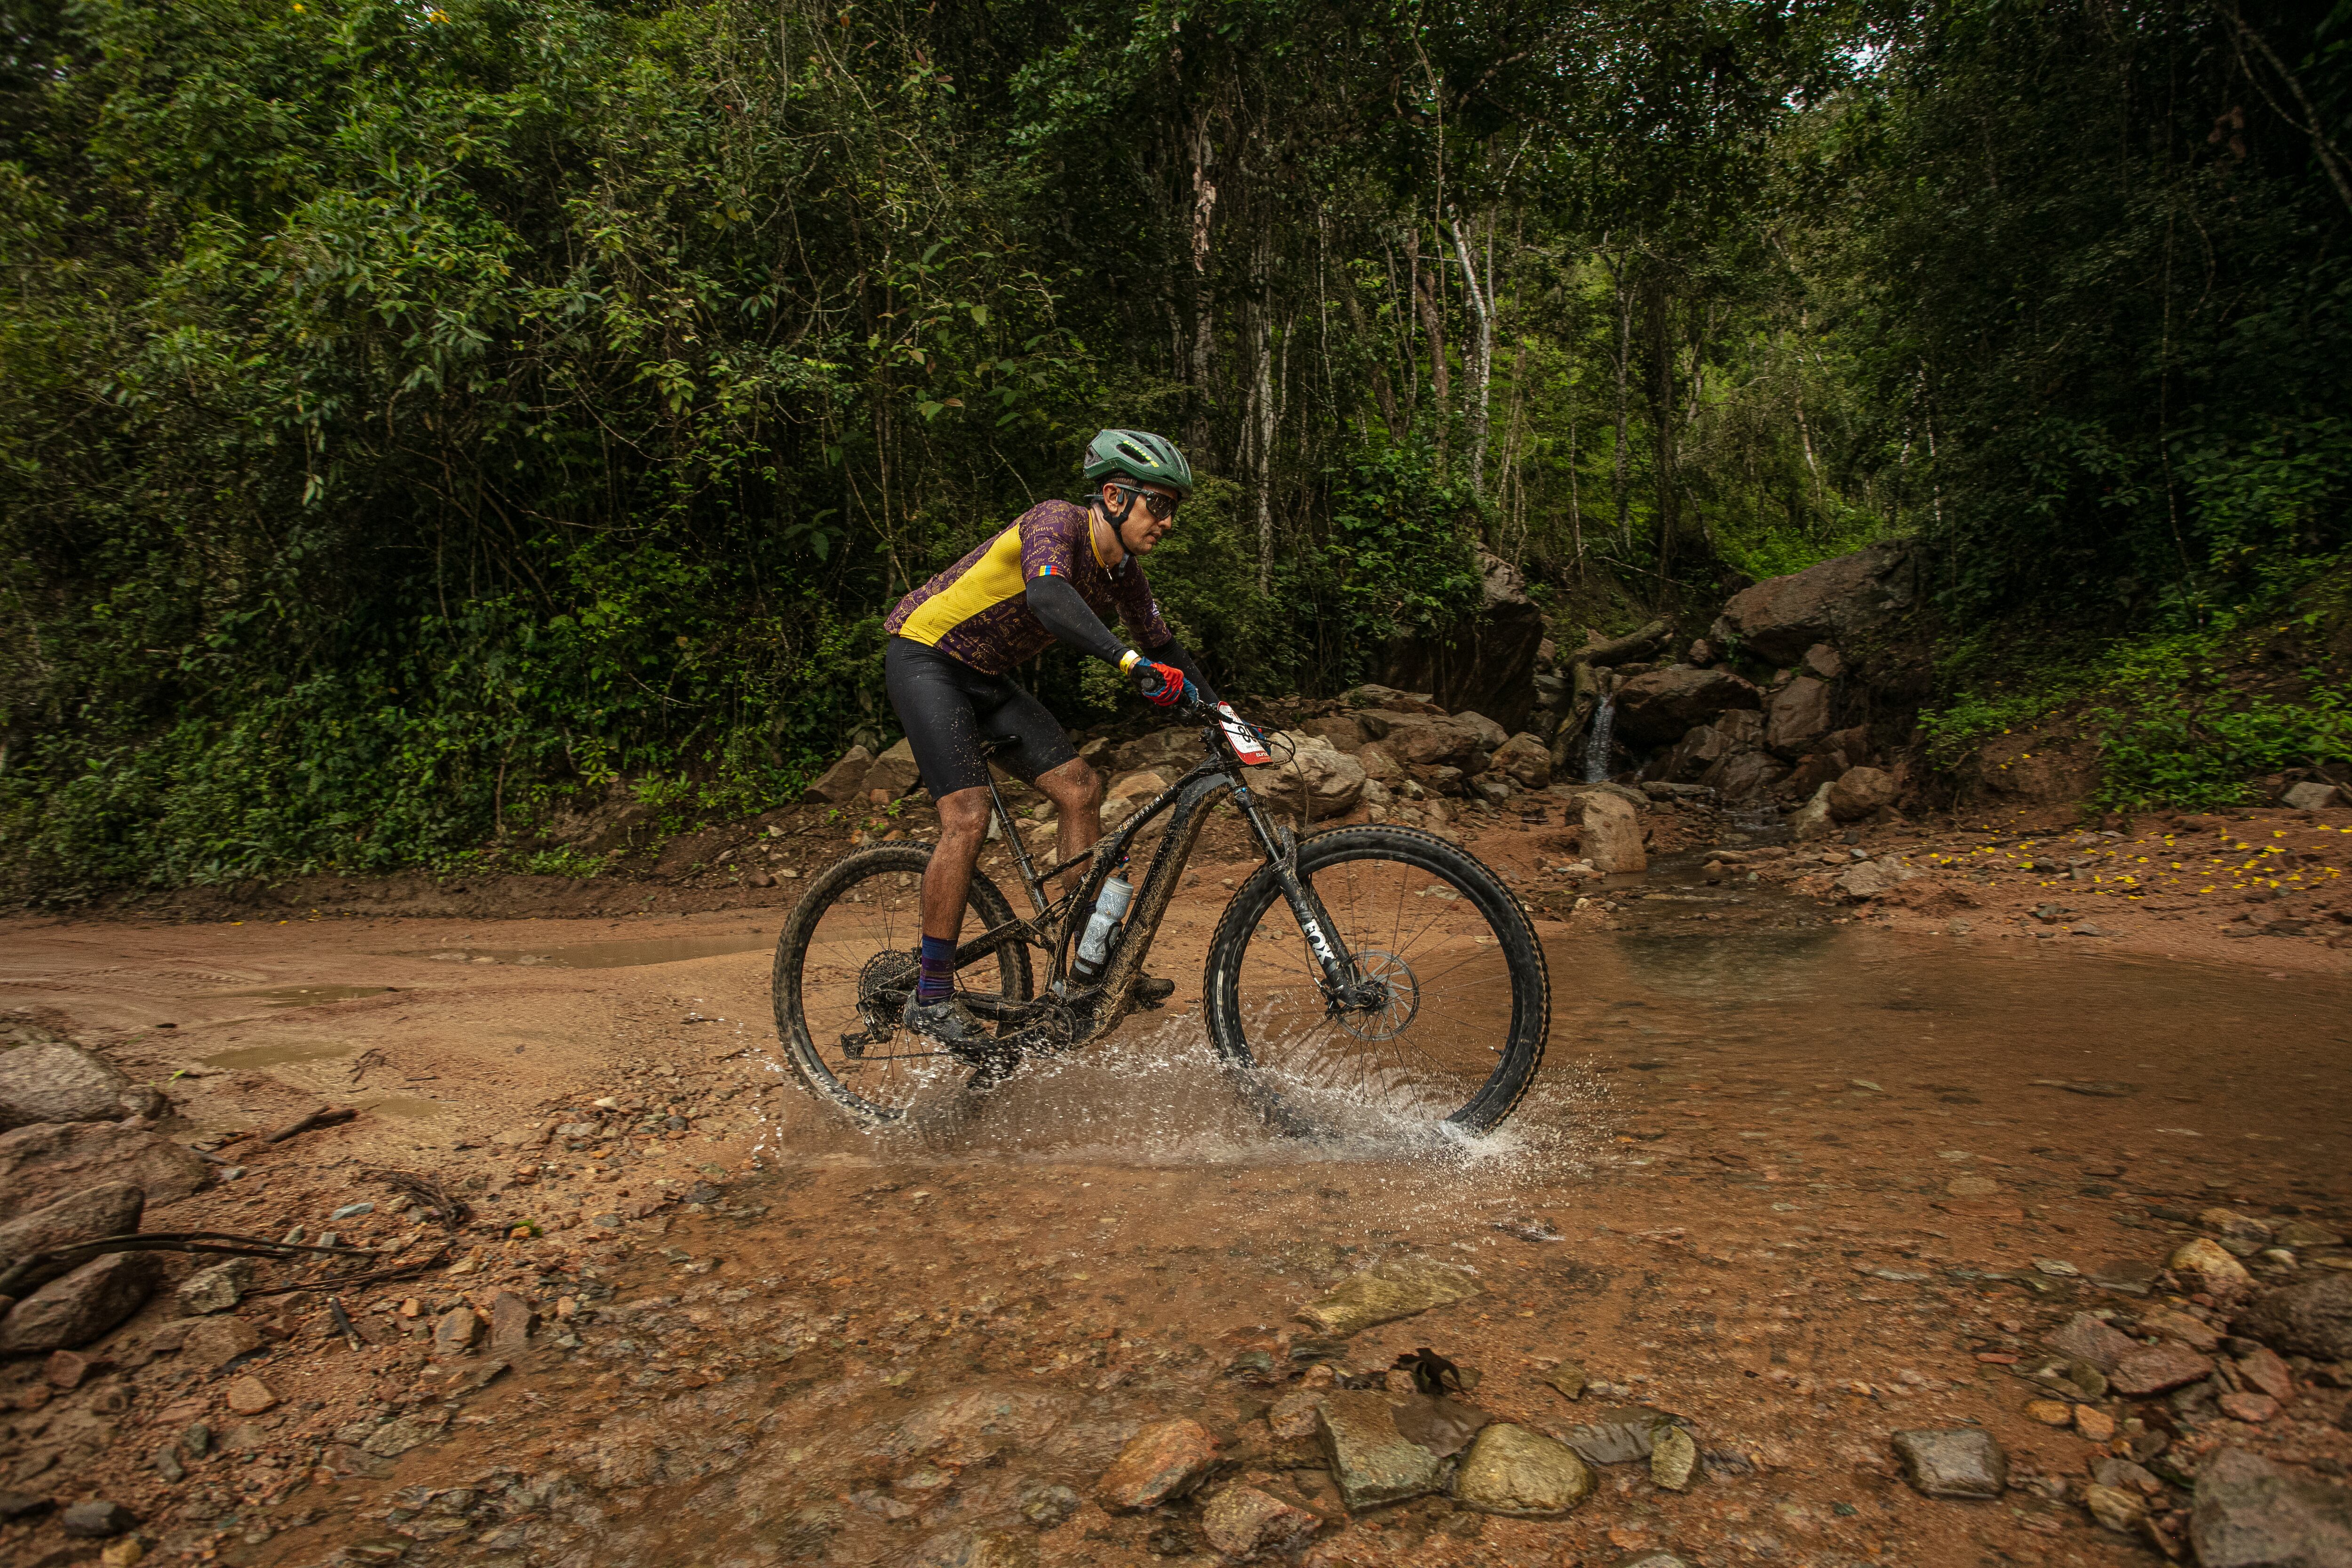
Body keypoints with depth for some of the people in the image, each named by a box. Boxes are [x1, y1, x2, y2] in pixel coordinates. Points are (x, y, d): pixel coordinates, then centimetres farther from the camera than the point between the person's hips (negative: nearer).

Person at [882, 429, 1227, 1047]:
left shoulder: (1122, 570, 1)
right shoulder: (1057, 521, -23)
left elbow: (1163, 646, 10)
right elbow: (1048, 596, -44)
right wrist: (1133, 662, -55)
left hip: (984, 675, 8)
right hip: (924, 655, -8)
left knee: (1079, 788, -2)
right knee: (968, 816, -19)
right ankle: (931, 994, -7)